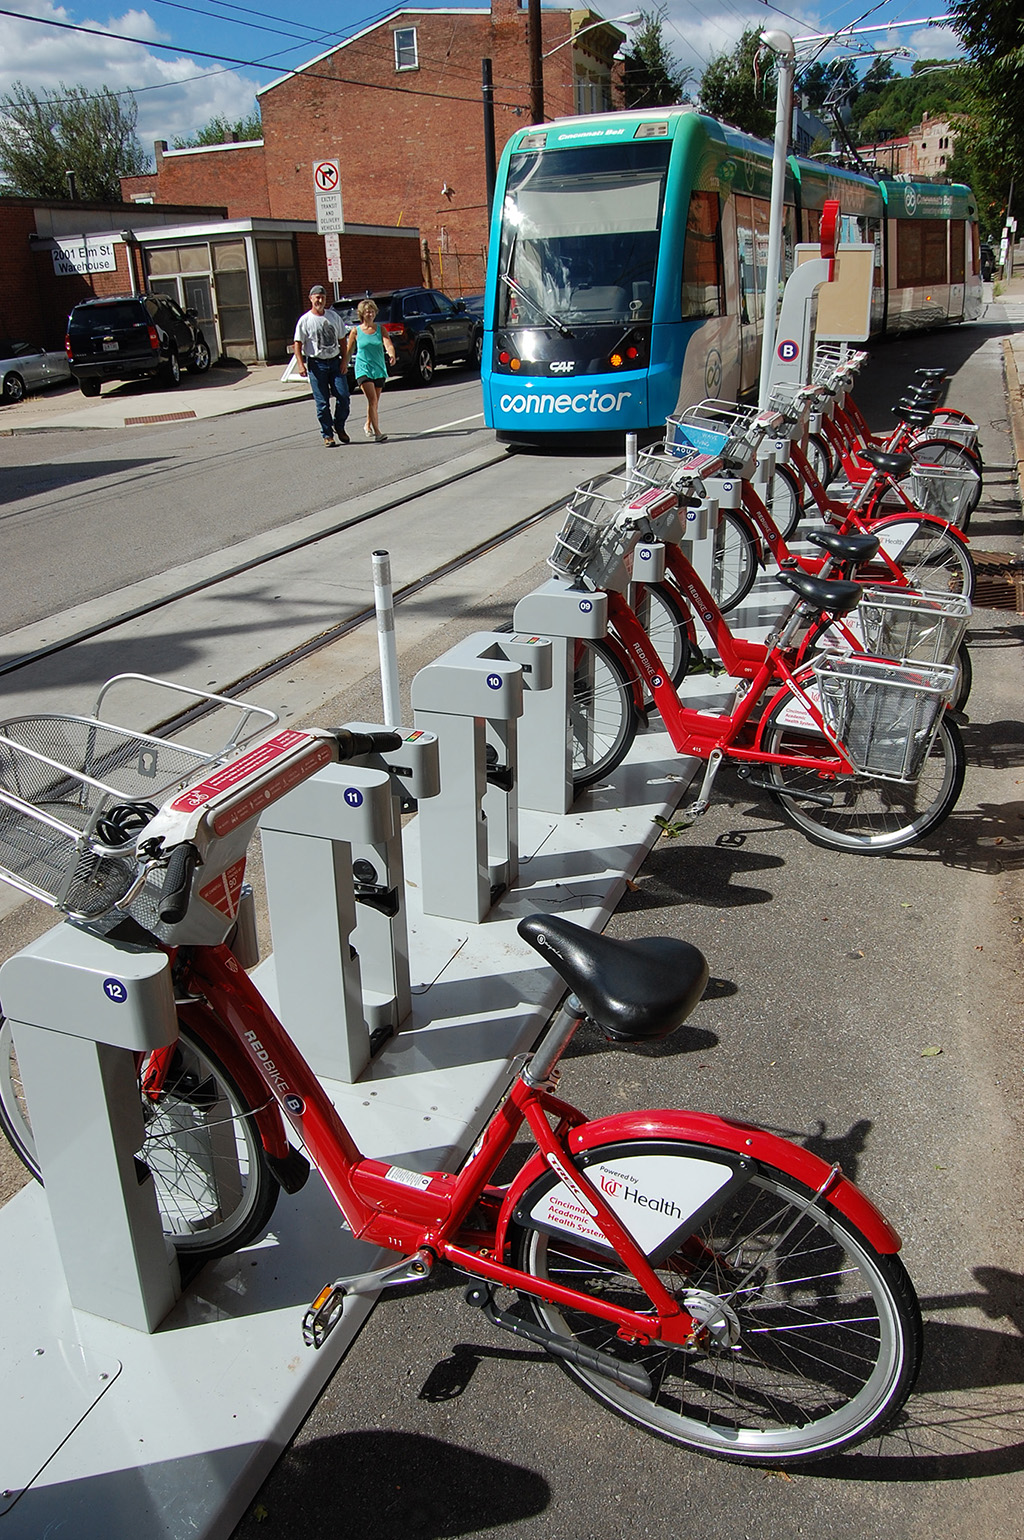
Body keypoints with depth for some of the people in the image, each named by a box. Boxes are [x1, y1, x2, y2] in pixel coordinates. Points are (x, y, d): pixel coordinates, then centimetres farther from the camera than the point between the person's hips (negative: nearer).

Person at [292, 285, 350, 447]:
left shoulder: (333, 317, 11)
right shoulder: (305, 320, 0)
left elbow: (341, 340, 15)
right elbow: (297, 344, -5)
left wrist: (344, 359, 3)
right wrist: (301, 365, -17)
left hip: (335, 362, 3)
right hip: (316, 364, -3)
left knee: (343, 397, -5)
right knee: (322, 403, -1)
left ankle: (339, 427, 16)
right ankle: (327, 435, 8)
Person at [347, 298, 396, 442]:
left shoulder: (380, 329, 5)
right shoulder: (356, 331, 0)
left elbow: (388, 344, -11)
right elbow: (348, 351, 8)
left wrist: (391, 355, -31)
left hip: (379, 369, 3)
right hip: (363, 369, -3)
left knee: (375, 402, 12)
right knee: (372, 399, -16)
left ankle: (368, 426, 36)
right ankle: (377, 432, -17)